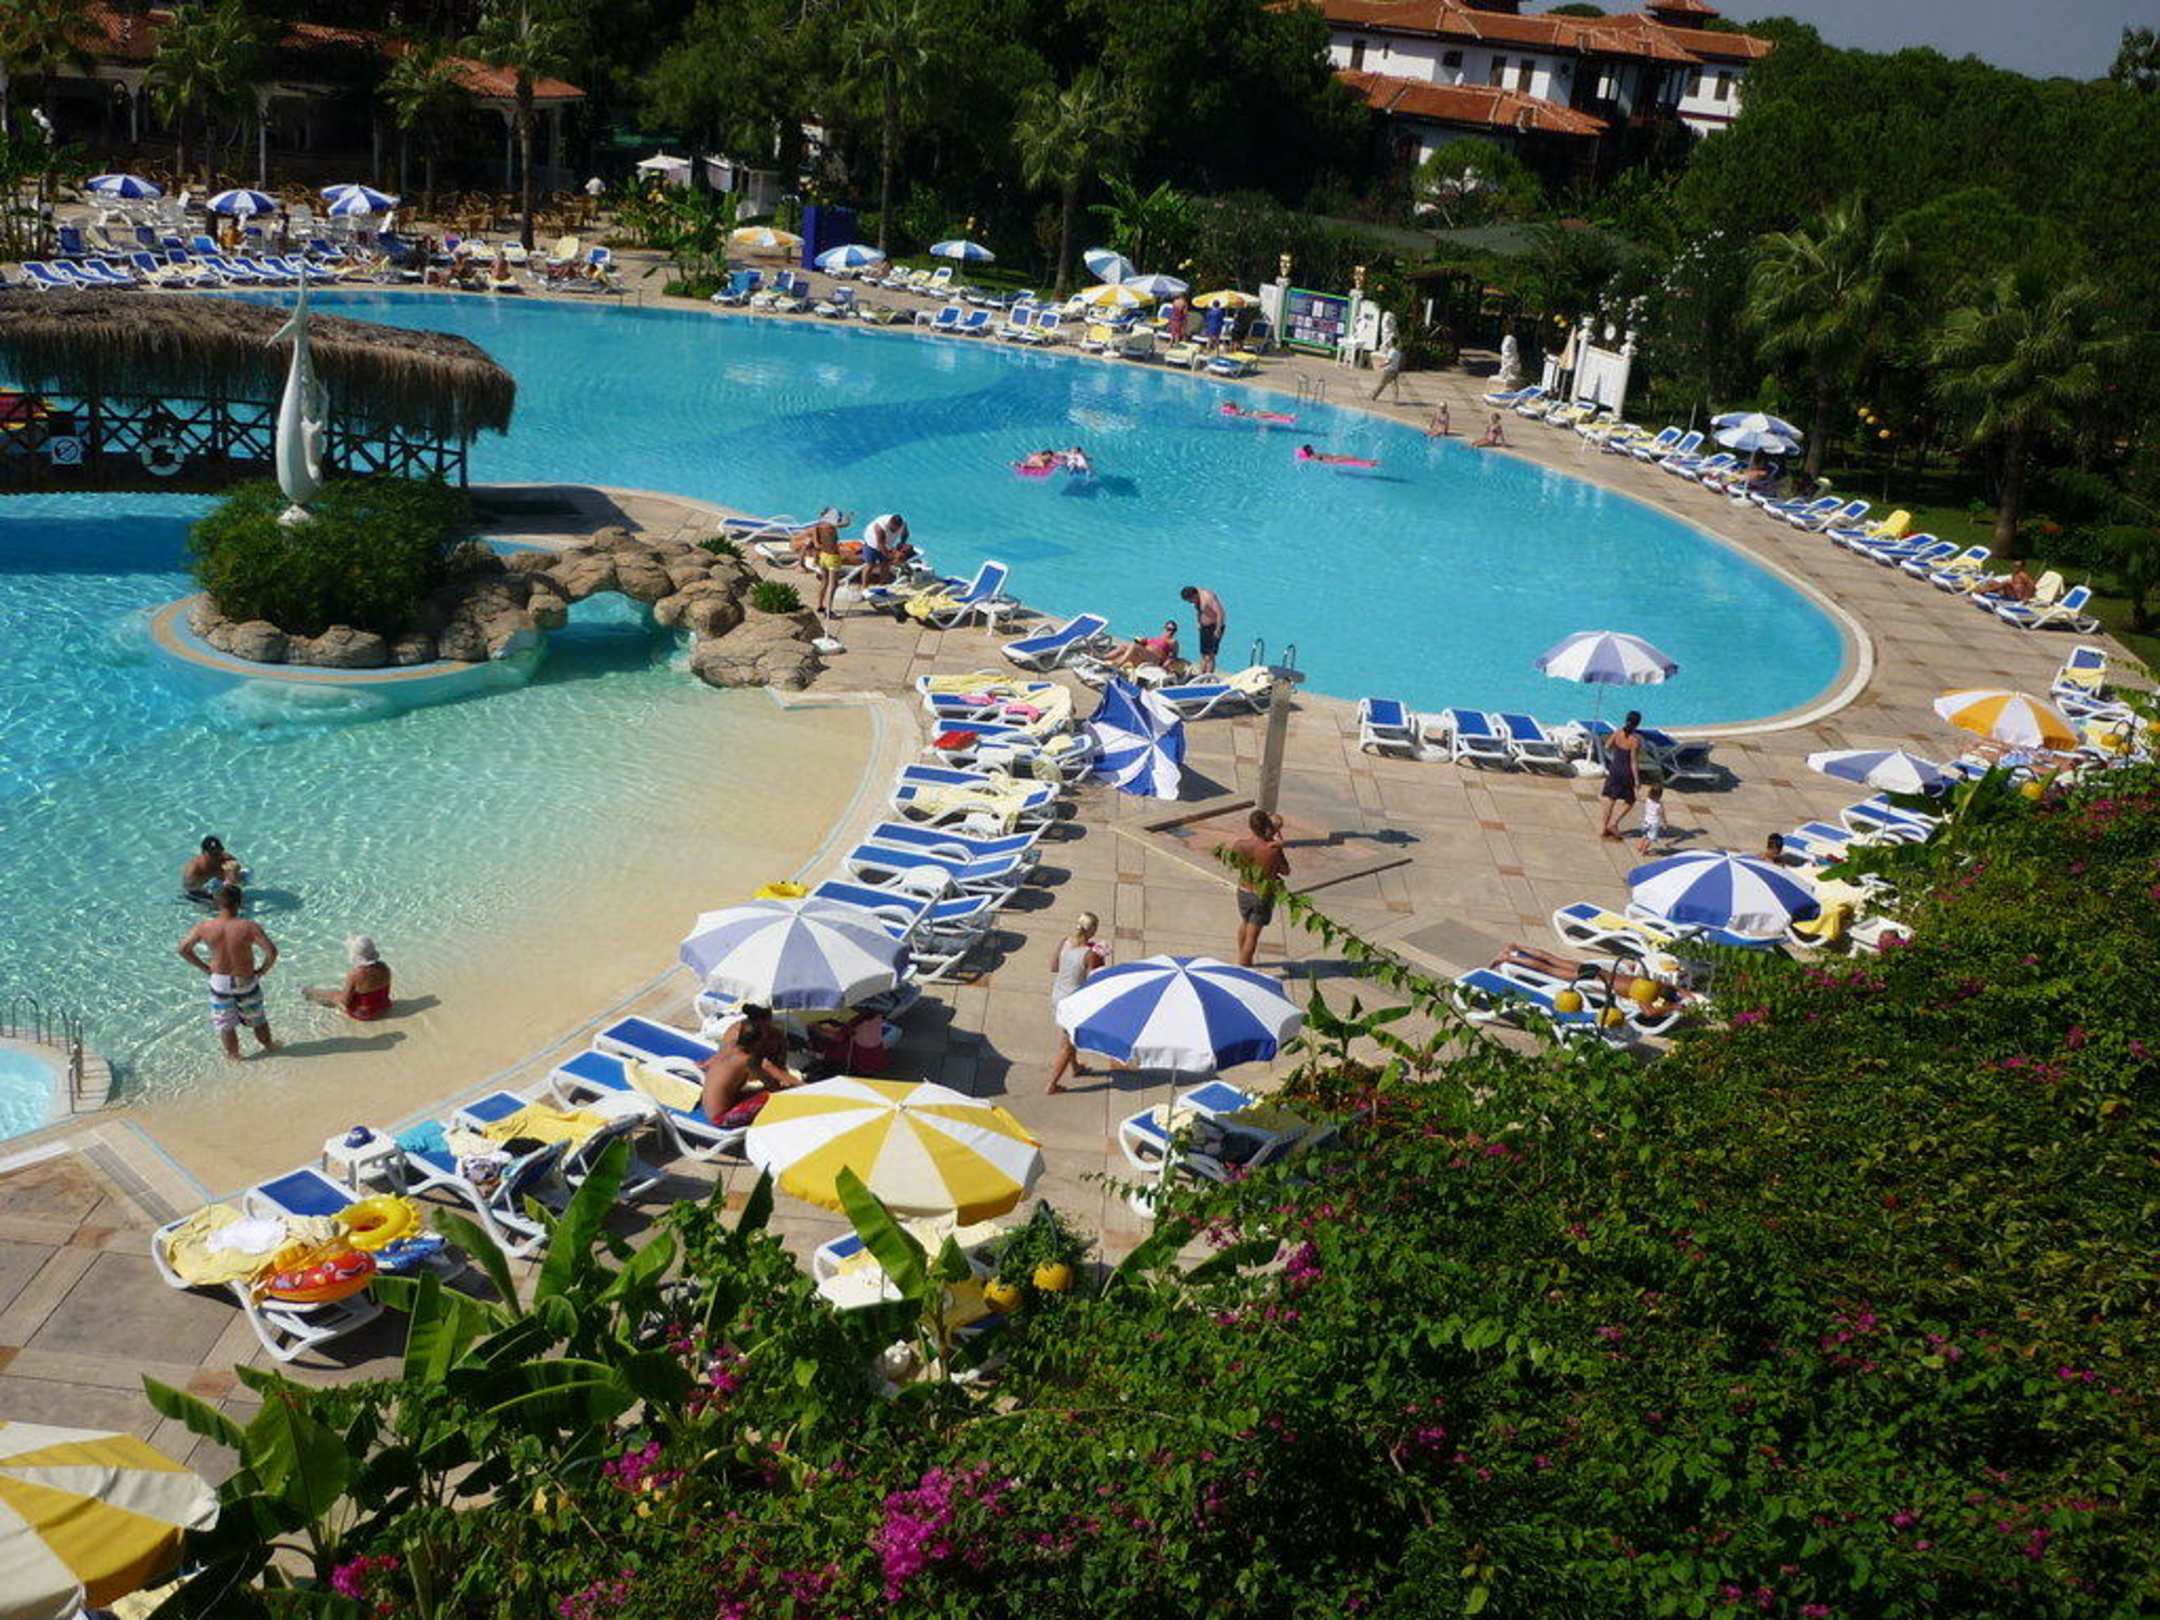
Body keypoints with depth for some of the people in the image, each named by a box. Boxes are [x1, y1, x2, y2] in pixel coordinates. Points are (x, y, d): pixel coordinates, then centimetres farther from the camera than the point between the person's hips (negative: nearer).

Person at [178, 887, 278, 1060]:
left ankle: (233, 1056, 39)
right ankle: (269, 1046, 45)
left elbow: (184, 949, -6)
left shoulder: (204, 927, -16)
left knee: (225, 1024, 23)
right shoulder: (249, 927, -26)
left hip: (220, 981, 1)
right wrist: (262, 970, -10)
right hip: (246, 982, -1)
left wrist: (204, 967, 4)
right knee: (257, 1019, 24)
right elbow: (271, 951, -29)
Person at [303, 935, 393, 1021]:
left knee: (333, 995, 24)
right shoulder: (384, 968, -15)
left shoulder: (354, 974, -31)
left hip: (362, 1013, -5)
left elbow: (346, 1001, -19)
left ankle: (311, 993, 55)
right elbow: (386, 992, 0)